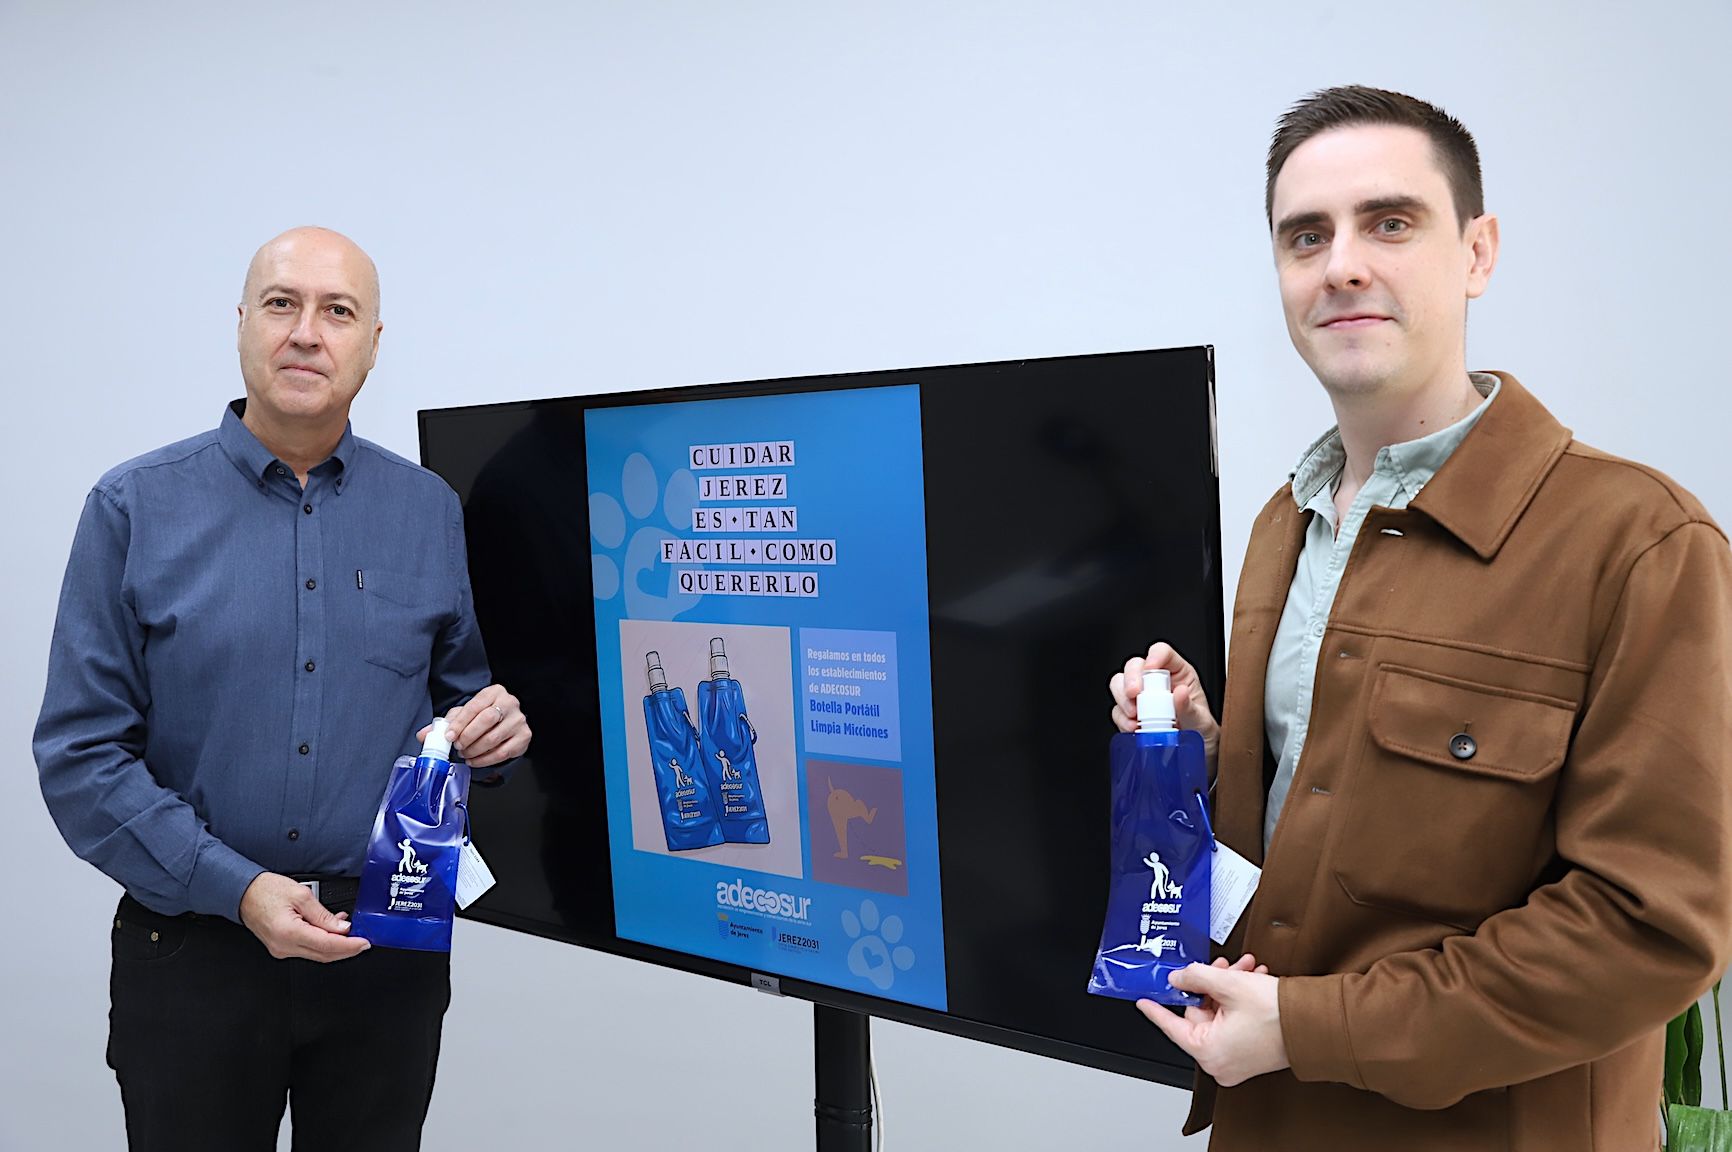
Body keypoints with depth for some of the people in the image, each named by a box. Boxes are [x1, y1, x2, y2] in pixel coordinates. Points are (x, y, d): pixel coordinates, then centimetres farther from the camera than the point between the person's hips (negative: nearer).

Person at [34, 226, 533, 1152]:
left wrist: (493, 728, -11)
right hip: (193, 945, -1)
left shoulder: (429, 511, 3)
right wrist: (238, 888, -17)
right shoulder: (134, 509, -4)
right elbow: (80, 753, -6)